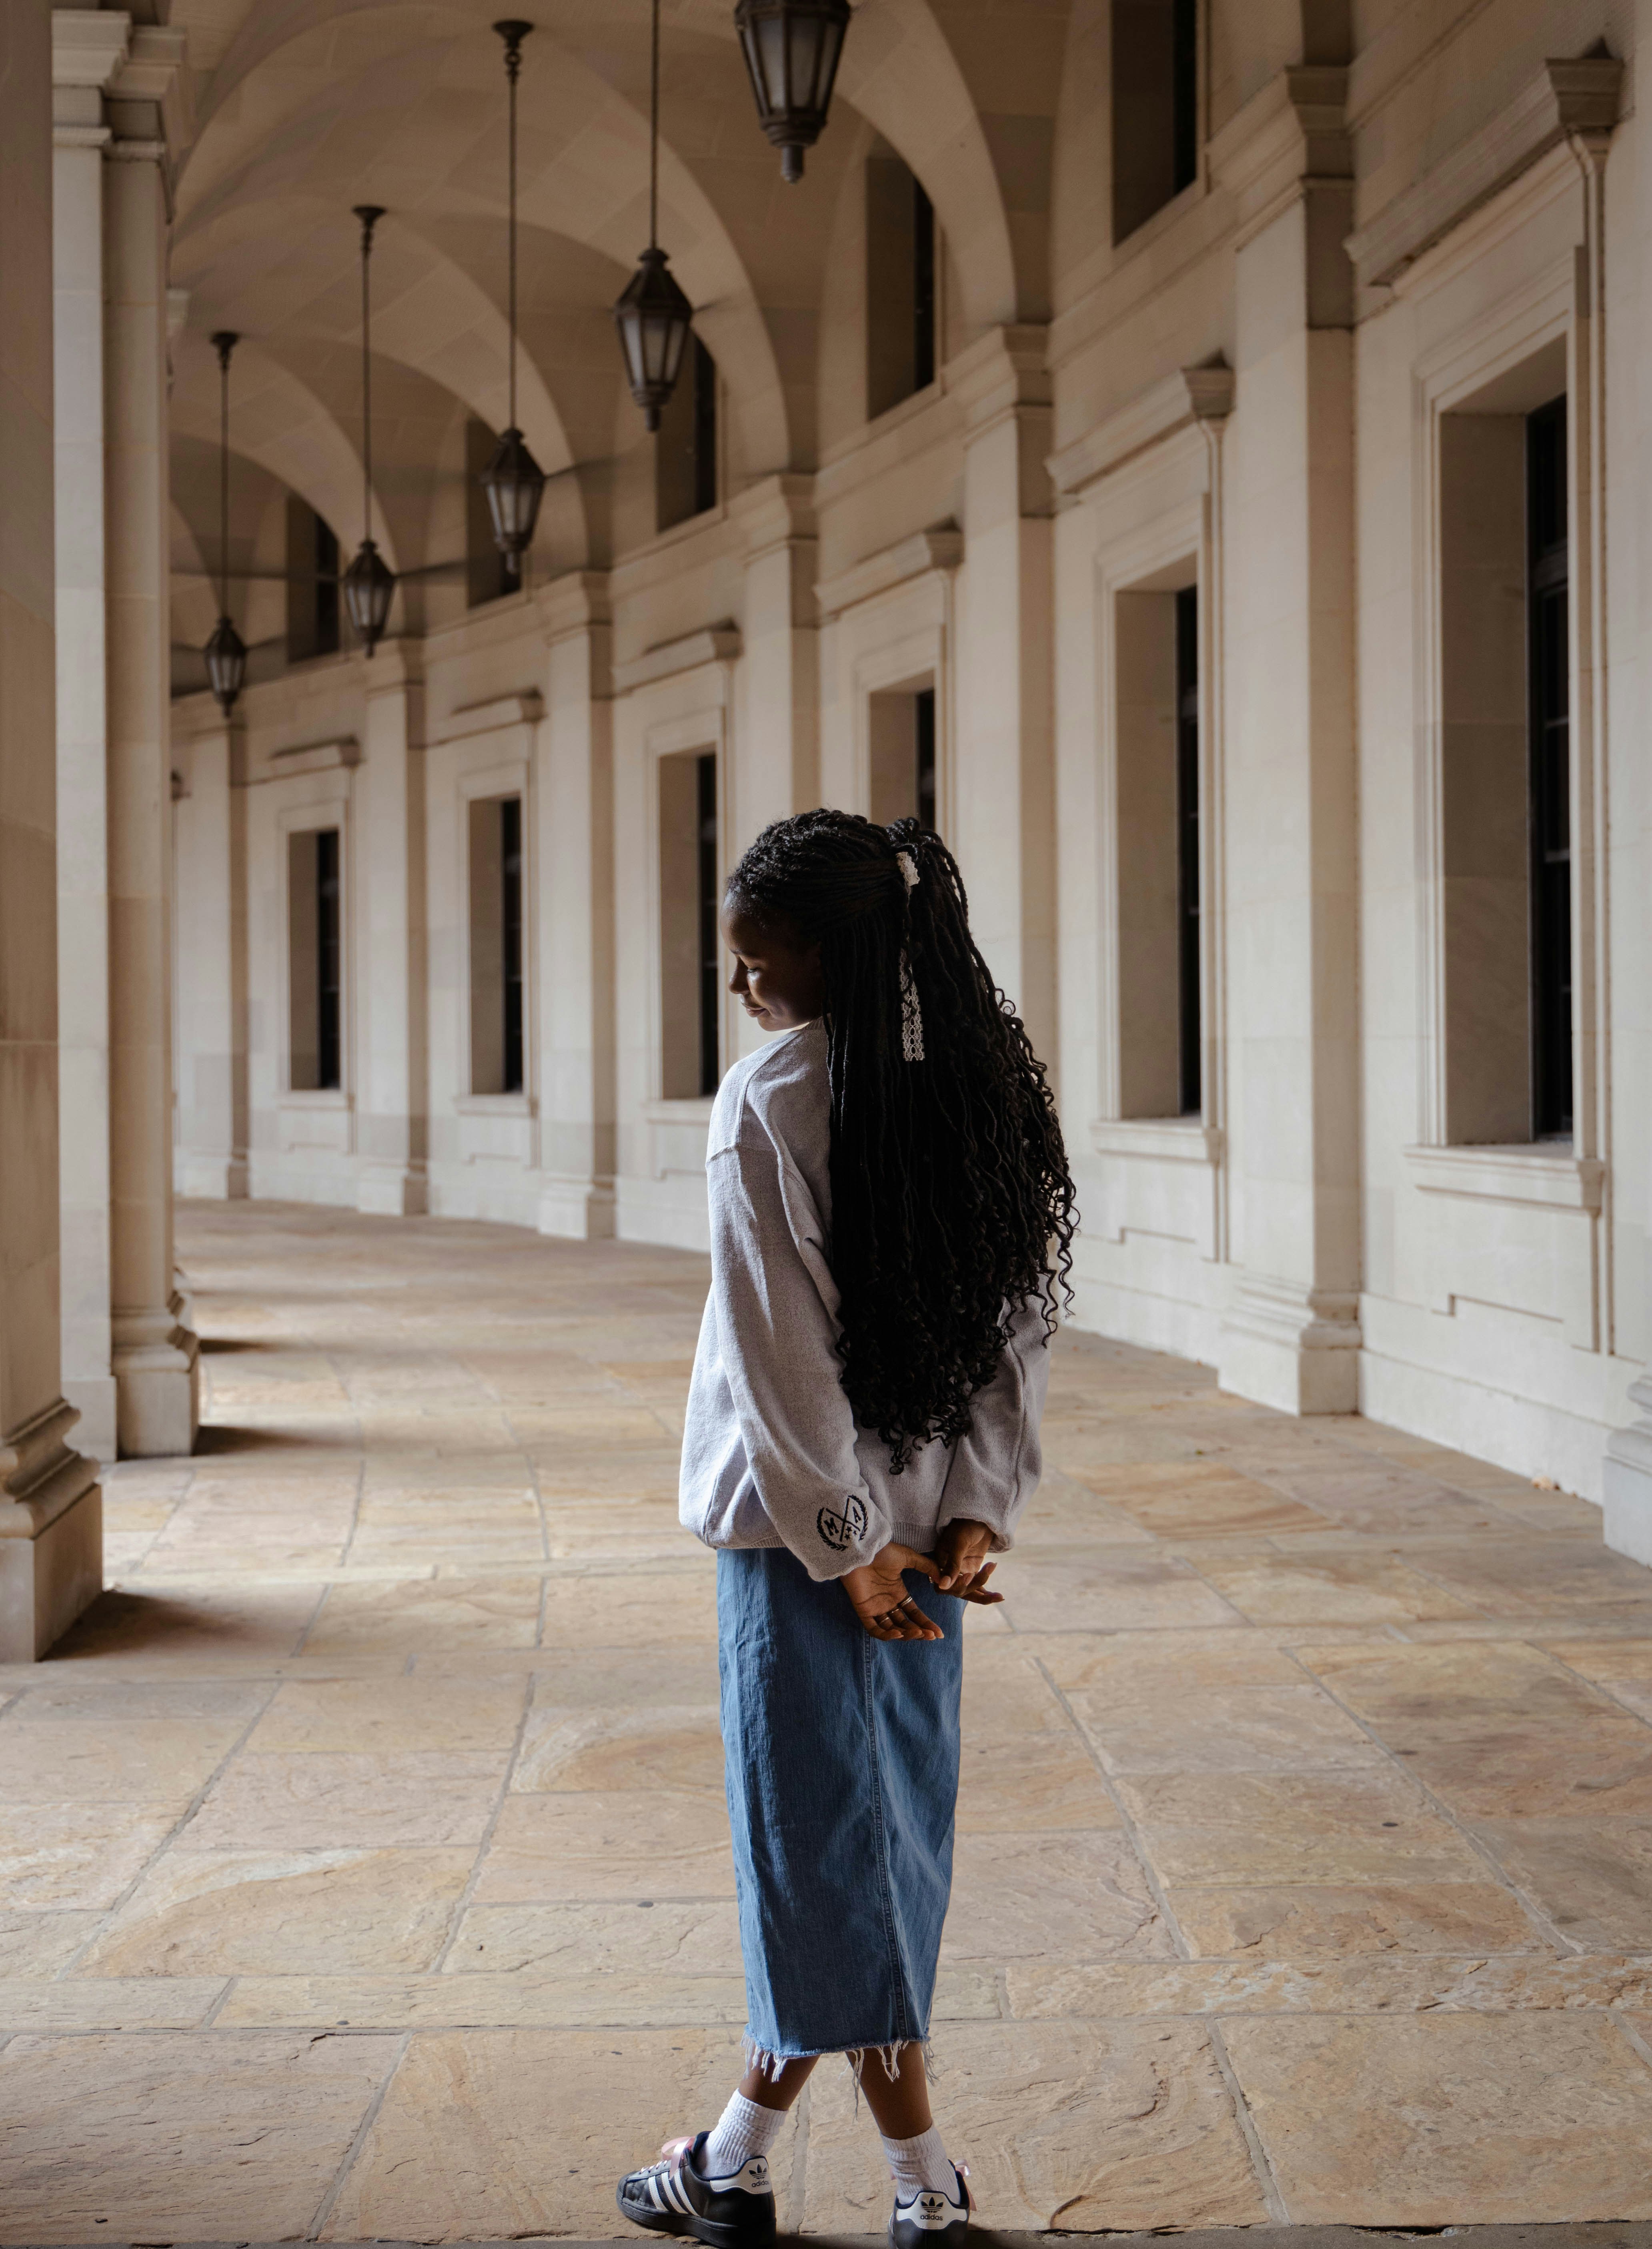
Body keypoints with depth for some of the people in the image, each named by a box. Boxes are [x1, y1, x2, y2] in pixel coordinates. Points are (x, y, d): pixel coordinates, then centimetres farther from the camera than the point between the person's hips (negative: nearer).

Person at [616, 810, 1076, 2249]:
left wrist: (842, 1542, -10)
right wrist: (976, 1513, 1)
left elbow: (783, 1351, -18)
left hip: (809, 1520, -6)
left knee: (822, 1827, 5)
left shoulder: (771, 1102, -17)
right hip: (927, 1516, 6)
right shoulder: (984, 1081, 2)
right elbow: (1028, 1317, 2)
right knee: (861, 1823, 14)